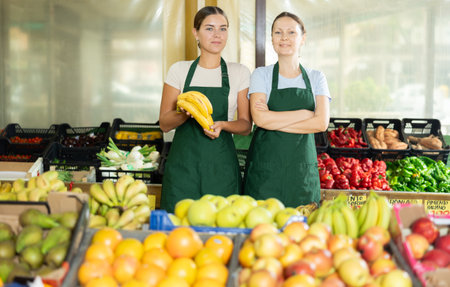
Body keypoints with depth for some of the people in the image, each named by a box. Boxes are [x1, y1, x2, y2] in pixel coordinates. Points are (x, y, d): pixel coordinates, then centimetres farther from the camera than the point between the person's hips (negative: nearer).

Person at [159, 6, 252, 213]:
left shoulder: (239, 73, 8)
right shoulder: (179, 70, 7)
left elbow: (246, 125, 8)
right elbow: (164, 123, 6)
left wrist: (222, 125, -12)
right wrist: (186, 112, -15)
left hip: (222, 165, 0)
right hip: (183, 163, 0)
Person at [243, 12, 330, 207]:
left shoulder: (316, 78, 9)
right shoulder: (262, 75, 4)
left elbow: (322, 123, -5)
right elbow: (260, 118, -12)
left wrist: (275, 121, -9)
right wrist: (305, 114, -9)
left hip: (302, 166, 2)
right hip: (266, 164, -1)